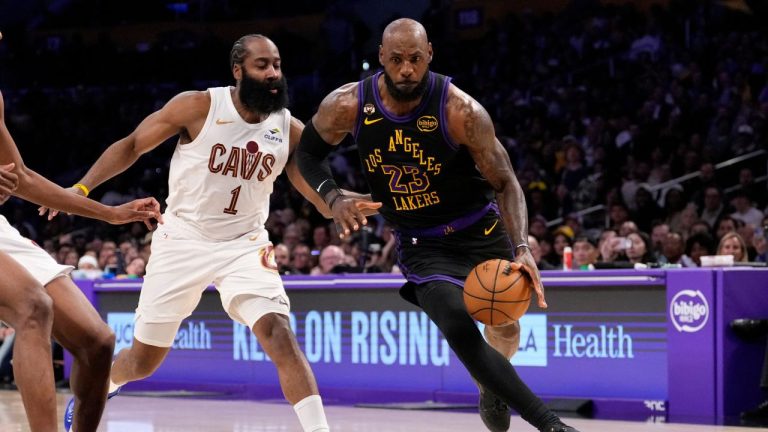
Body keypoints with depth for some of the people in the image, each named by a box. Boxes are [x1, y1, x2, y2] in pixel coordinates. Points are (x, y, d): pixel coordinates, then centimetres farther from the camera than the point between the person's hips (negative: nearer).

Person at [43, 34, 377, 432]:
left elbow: (323, 199, -2)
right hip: (182, 242, -1)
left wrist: (355, 204, -24)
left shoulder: (290, 130, -7)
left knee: (278, 333, -23)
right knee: (143, 360, 10)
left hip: (244, 245, 1)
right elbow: (131, 146, -5)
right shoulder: (197, 107, -15)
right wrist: (80, 189, -14)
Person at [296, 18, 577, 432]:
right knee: (459, 330, -22)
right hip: (422, 244, 0)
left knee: (505, 329, 13)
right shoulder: (347, 106, -16)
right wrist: (334, 199, -15)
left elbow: (506, 183, -18)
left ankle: (491, 388, 50)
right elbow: (307, 153, 4)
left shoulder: (461, 111, -24)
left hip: (480, 230, 0)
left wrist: (522, 249, -33)